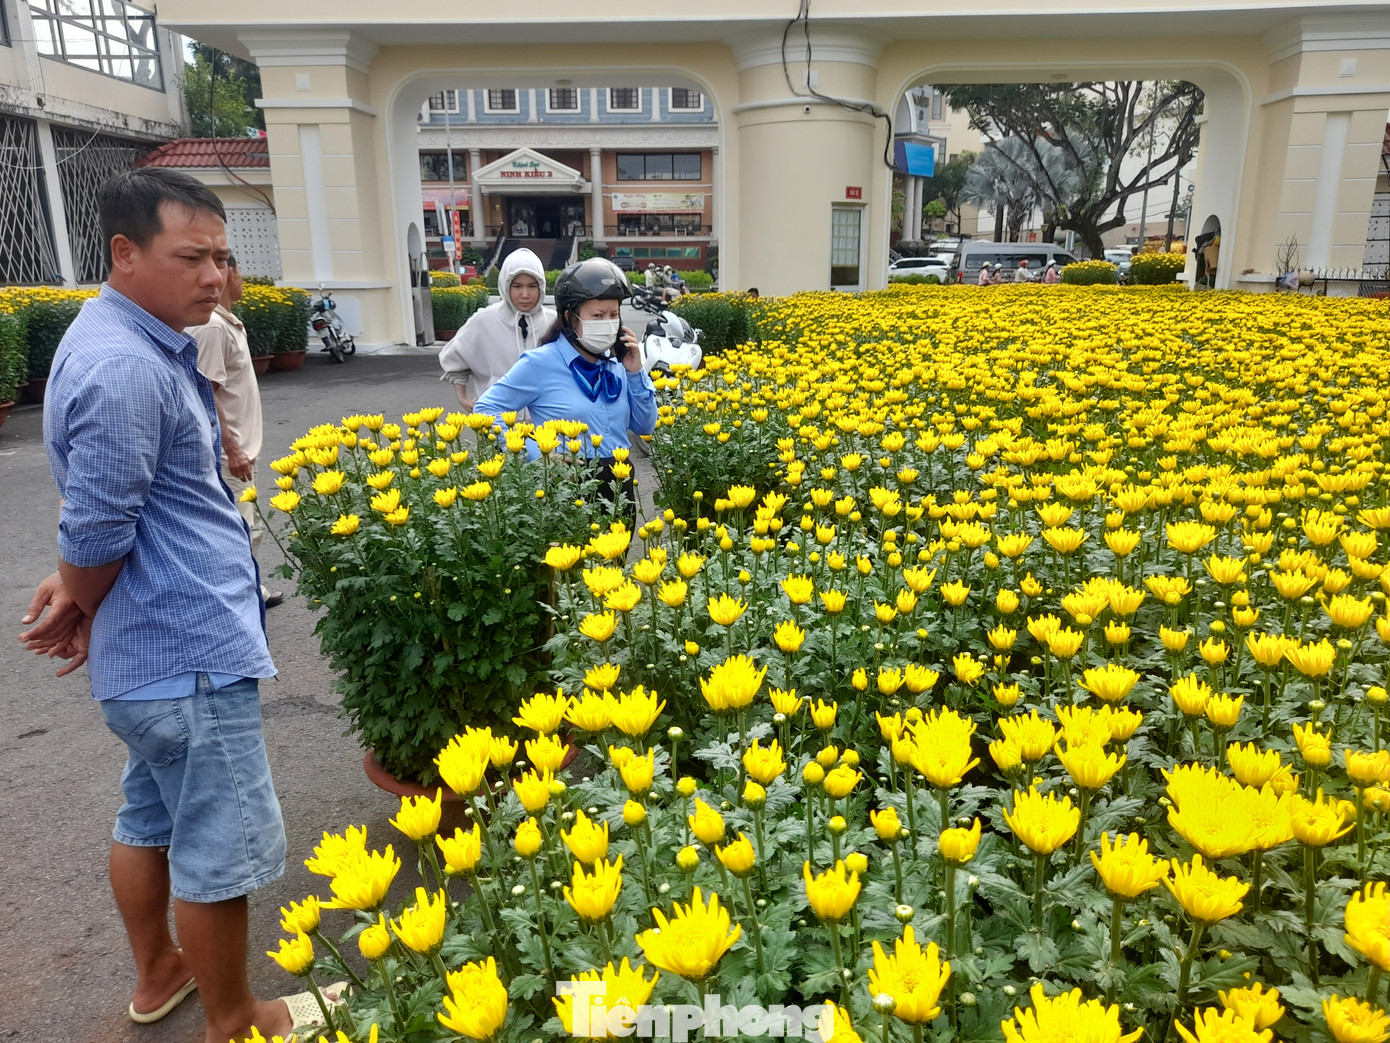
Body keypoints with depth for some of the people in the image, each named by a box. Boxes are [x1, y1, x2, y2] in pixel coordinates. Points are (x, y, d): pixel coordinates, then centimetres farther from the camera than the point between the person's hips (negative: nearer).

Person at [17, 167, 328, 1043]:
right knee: (218, 850, 6)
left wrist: (81, 593, 5)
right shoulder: (125, 368, -23)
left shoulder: (142, 344, 10)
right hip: (192, 655, -10)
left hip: (153, 649, 10)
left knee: (151, 821, 24)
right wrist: (81, 610, -2)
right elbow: (97, 532, -20)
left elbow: (100, 511, 16)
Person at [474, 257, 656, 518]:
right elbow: (485, 410, -7)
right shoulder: (541, 364, -9)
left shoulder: (616, 364, 5)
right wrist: (539, 456, -15)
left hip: (619, 487, 5)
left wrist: (635, 373, -2)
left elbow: (645, 427, 10)